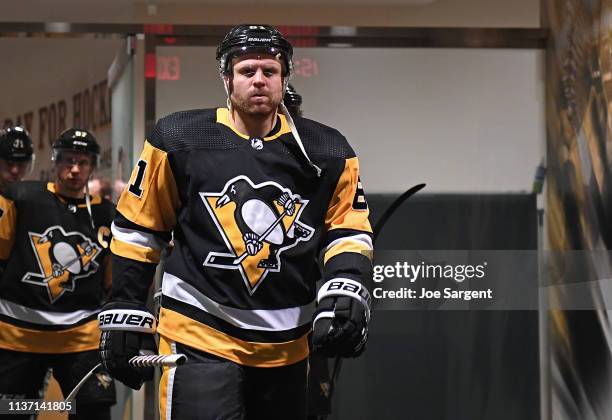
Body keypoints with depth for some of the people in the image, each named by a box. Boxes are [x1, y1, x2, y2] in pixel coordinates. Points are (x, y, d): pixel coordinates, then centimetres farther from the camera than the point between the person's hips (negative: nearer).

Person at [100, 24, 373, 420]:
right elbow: (137, 229, 3)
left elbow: (349, 230, 6)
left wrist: (346, 290, -13)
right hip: (199, 338, -4)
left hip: (286, 348, 4)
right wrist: (126, 314, 1)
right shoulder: (179, 141, -4)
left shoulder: (326, 152, 2)